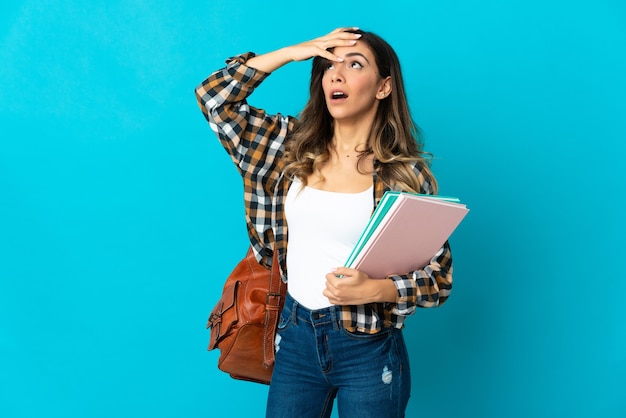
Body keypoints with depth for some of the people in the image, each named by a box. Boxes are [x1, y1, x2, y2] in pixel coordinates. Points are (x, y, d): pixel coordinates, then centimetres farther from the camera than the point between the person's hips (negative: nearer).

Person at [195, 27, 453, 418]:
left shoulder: (406, 173, -8)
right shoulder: (292, 144, 2)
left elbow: (440, 277, -6)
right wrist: (293, 52, -5)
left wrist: (374, 289, -23)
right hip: (296, 335, 3)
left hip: (368, 348, -2)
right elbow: (214, 96, -1)